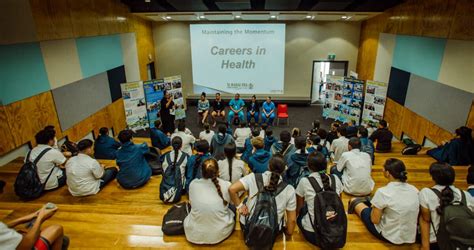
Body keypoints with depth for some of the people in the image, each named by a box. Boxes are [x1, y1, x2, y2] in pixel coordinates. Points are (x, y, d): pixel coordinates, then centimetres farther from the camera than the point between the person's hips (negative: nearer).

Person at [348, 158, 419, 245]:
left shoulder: (383, 192, -25)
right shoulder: (414, 190, -8)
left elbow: (375, 220, -18)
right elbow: (416, 214, 8)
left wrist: (373, 207, 2)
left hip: (389, 236, -5)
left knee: (354, 201, 15)